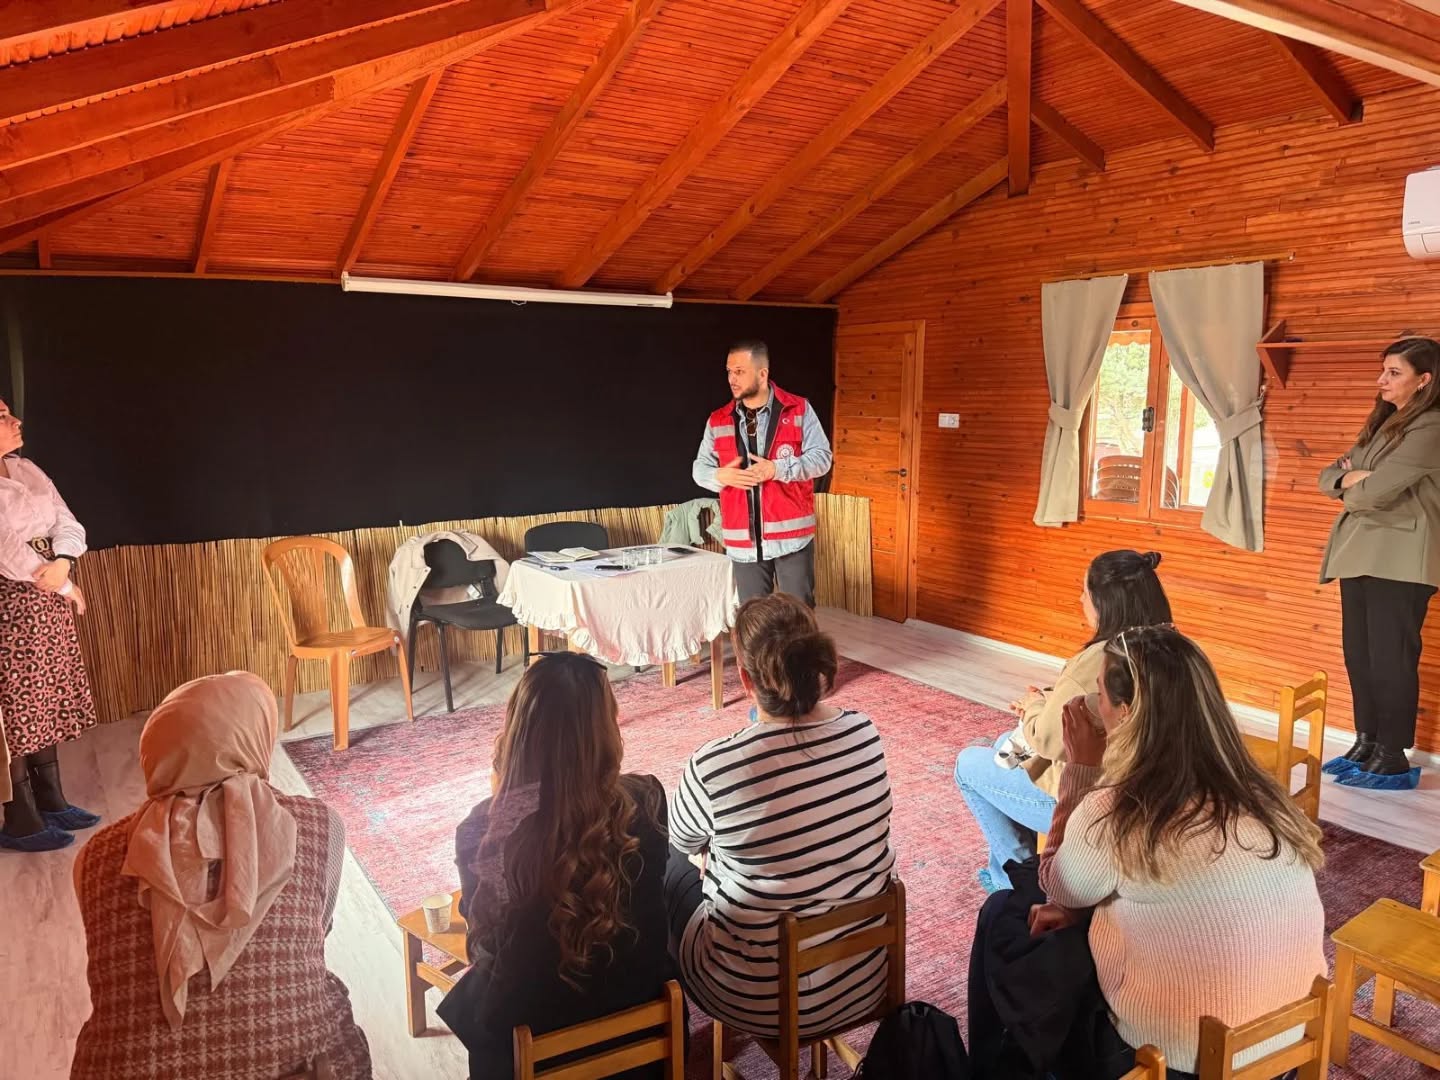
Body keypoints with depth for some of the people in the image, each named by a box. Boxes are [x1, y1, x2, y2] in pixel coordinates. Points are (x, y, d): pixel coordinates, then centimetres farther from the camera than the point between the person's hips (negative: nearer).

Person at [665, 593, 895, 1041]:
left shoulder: (716, 766, -27)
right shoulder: (864, 731, -13)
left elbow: (682, 840, -3)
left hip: (763, 999, -4)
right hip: (867, 978, 5)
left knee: (668, 865, 22)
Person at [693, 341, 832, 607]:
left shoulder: (799, 410, -1)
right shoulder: (718, 420, 7)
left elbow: (821, 458, -5)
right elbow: (699, 468, 11)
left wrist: (777, 469, -18)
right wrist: (720, 476, -12)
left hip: (792, 536, -3)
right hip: (744, 541, 3)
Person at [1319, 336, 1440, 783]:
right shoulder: (1381, 425, 19)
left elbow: (1376, 492, -19)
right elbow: (1328, 477, 15)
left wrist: (1352, 489, 3)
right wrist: (1348, 478, -8)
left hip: (1398, 561, -9)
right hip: (1361, 555, 9)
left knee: (1390, 658, -4)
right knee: (1359, 655, 12)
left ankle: (1393, 760, 4)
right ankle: (1366, 744, 22)